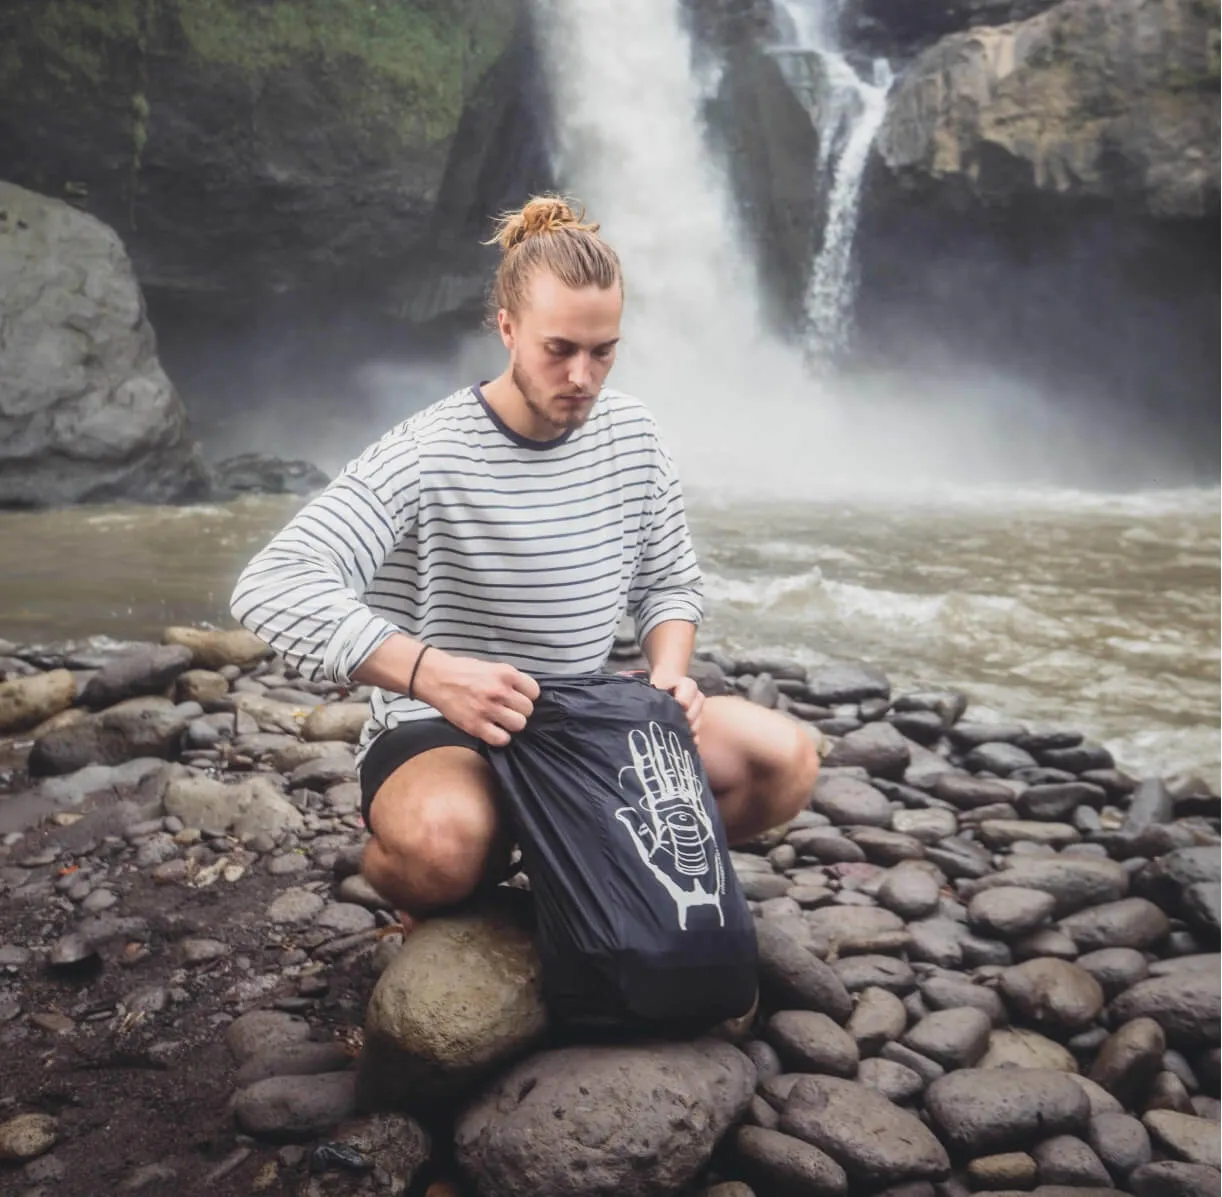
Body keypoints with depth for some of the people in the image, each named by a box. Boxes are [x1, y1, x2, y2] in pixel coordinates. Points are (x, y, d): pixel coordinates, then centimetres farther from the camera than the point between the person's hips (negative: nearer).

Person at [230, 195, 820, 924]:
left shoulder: (633, 438, 0)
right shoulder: (426, 456, -19)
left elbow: (670, 583, 10)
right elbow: (272, 587, -28)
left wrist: (669, 674, -12)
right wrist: (431, 672, -40)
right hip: (440, 733, -5)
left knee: (788, 759, -12)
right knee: (445, 837, -39)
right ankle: (426, 900, 1)